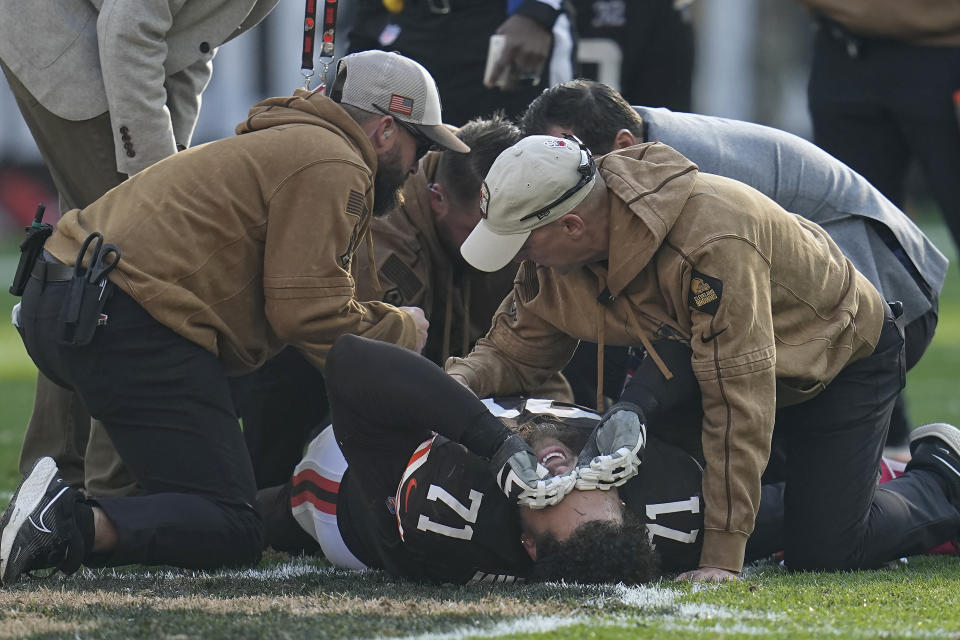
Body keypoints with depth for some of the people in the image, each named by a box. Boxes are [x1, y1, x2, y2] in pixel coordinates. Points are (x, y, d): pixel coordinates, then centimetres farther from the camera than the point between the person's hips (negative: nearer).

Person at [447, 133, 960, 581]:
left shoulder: (710, 243, -43)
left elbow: (738, 402, -40)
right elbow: (515, 350, -4)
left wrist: (722, 557, -39)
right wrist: (460, 382, -29)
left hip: (844, 354, -7)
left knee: (821, 553, -15)